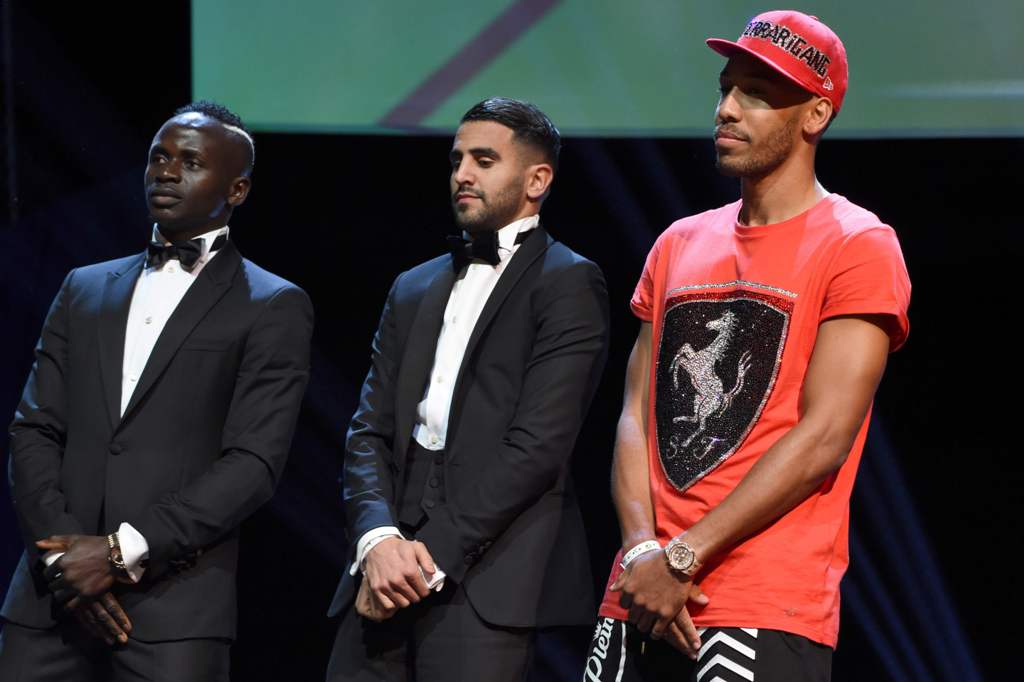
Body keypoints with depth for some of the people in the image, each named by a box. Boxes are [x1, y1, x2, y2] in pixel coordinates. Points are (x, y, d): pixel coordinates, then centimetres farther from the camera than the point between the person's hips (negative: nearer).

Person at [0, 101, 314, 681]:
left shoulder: (274, 308, 4)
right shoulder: (85, 289, 19)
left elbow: (253, 463, -5)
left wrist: (122, 551, -12)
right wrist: (63, 554, -5)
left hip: (176, 608, -4)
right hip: (53, 595, 4)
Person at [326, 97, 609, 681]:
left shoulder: (569, 284, 1)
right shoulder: (415, 289, 22)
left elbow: (537, 446, -9)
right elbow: (369, 431, 13)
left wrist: (434, 555, -13)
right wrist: (378, 539, -6)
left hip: (485, 574, -5)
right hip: (385, 571, 6)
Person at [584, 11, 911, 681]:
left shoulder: (858, 246, -4)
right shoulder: (678, 246, 16)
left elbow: (824, 437, -12)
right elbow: (637, 414, 11)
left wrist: (683, 557, -13)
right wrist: (641, 552, -6)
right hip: (642, 599, 6)